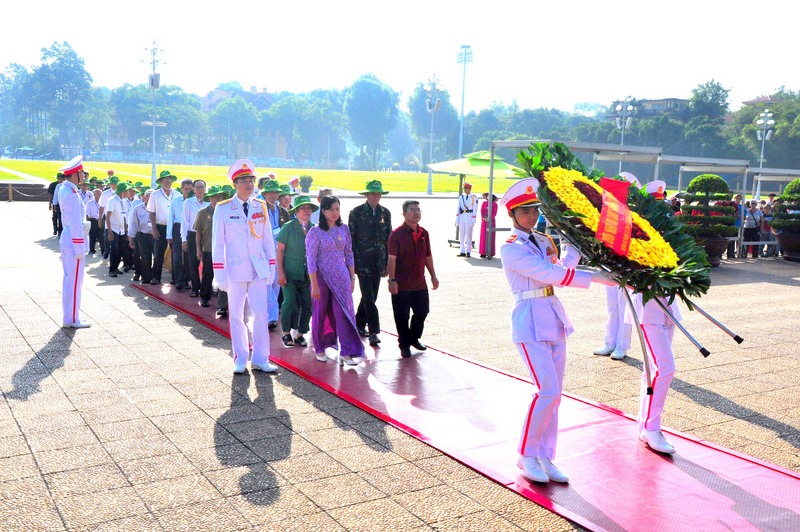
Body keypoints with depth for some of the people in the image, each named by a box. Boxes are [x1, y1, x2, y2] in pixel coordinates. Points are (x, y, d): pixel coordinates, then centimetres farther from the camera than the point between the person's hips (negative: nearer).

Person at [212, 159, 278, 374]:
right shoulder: (223, 209, -3)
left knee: (261, 313, 1)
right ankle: (240, 360, 17)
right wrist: (220, 274, -6)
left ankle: (260, 359, 11)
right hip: (235, 270, -2)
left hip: (258, 270, 3)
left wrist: (271, 268, 6)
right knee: (236, 316, 6)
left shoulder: (261, 207, 6)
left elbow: (268, 239, 10)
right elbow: (217, 243, -3)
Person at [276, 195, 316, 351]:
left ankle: (299, 333, 20)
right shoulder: (288, 227, -4)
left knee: (307, 304, 3)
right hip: (290, 273, -4)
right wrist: (280, 272, -8)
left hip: (308, 274, 4)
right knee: (290, 303, -6)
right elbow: (280, 250, -3)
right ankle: (286, 333, 13)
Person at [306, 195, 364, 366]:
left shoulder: (343, 229, 6)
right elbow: (310, 259, -9)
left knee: (344, 312, -5)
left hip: (341, 277, 3)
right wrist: (314, 285, -13)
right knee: (321, 313, 9)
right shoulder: (315, 232, -7)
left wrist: (352, 277, 9)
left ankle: (347, 352, -5)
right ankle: (320, 349, 27)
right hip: (322, 277, -3)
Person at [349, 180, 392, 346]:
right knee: (368, 297, -9)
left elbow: (388, 238, 11)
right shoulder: (356, 213, -3)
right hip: (363, 262, -4)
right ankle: (374, 331, -6)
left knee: (371, 296, 12)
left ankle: (359, 324, 29)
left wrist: (388, 263, 9)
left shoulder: (385, 213, 8)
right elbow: (351, 238, -2)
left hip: (378, 262, 5)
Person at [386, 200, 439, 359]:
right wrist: (392, 280, -20)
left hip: (420, 283, 6)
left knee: (422, 312, 14)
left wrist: (433, 275, 14)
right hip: (402, 285, -6)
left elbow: (428, 256, 15)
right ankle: (404, 345, 18)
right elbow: (392, 258, -15)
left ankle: (414, 338, 35)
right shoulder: (397, 234, -11)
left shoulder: (423, 233, 8)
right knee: (402, 316, 3)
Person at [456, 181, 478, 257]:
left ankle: (468, 252, 7)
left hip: (469, 219, -4)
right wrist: (457, 219, 6)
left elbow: (475, 210, -5)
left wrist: (473, 221, -10)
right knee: (461, 235, 6)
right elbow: (458, 209, 11)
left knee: (468, 235, 0)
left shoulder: (474, 198, -4)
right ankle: (462, 252, 11)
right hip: (461, 218, 4)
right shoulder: (461, 197, 9)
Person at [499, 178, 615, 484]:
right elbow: (549, 274, -18)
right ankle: (526, 456, 4)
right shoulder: (511, 248, -10)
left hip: (554, 320, 8)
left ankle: (545, 458, 18)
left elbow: (561, 270, 7)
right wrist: (595, 278, -19)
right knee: (548, 391, -13)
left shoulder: (544, 241, 15)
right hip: (530, 322, -8)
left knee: (553, 394, 8)